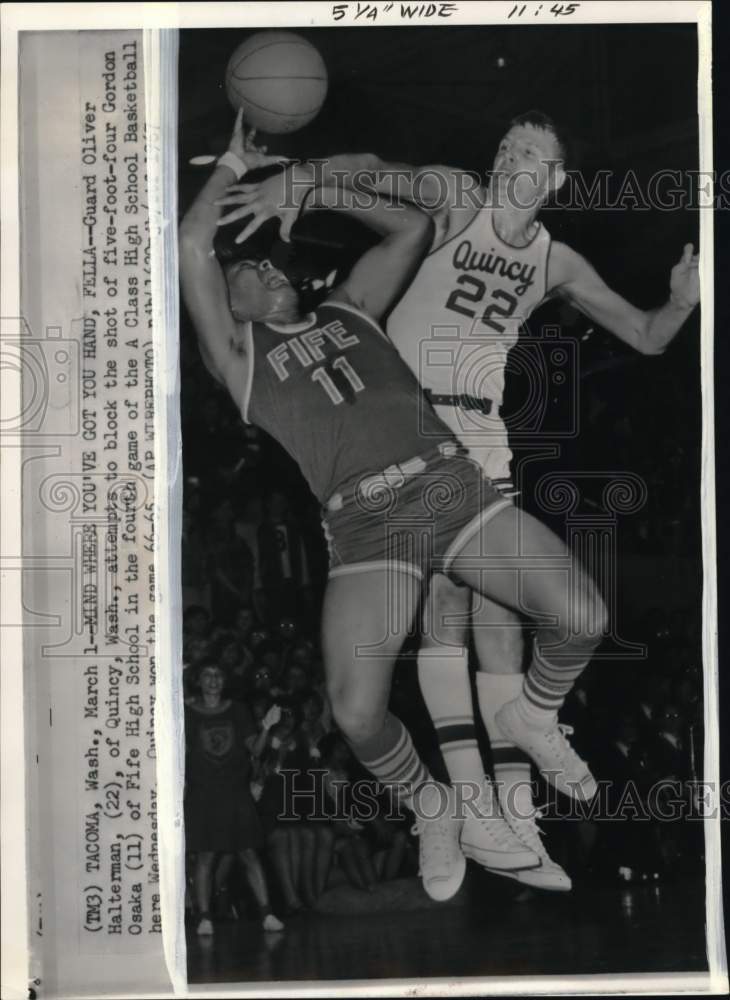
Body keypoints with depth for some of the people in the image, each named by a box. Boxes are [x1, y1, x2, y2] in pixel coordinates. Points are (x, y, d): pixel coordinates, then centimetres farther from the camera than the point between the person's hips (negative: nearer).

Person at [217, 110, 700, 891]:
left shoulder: (556, 263, 9)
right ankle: (471, 797, -17)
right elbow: (380, 175, -21)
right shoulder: (457, 200, -2)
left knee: (498, 618, -4)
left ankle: (517, 825, -5)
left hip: (481, 441, 4)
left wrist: (681, 302, -10)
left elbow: (645, 338, 11)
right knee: (443, 600, -17)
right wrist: (298, 177, -40)